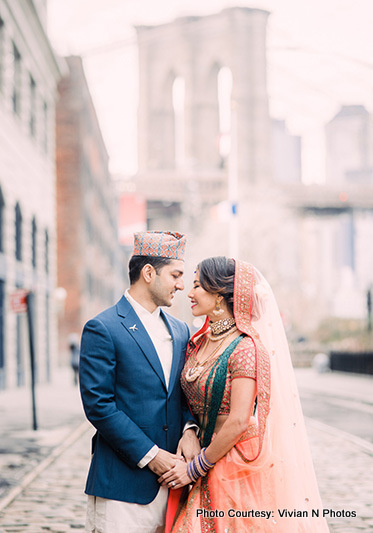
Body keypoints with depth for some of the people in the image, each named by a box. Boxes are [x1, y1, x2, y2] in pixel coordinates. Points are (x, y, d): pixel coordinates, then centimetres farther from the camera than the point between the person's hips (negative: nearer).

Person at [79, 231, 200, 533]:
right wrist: (149, 455, -14)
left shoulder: (180, 330, 14)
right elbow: (98, 405, -13)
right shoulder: (102, 329, -7)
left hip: (171, 476, 6)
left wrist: (190, 428, -6)